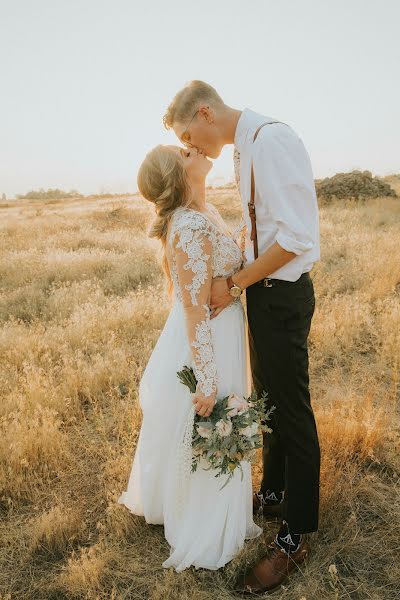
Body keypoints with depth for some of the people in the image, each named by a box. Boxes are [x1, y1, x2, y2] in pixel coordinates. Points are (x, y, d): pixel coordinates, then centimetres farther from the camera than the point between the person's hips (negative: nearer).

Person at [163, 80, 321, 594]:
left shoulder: (271, 139, -18)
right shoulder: (245, 146, 11)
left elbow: (296, 236, -23)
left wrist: (234, 284, -17)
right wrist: (233, 275, 5)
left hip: (281, 294, -10)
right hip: (262, 289, 10)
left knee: (291, 412, 3)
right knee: (268, 400, 21)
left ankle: (296, 536, 24)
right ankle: (273, 495, 43)